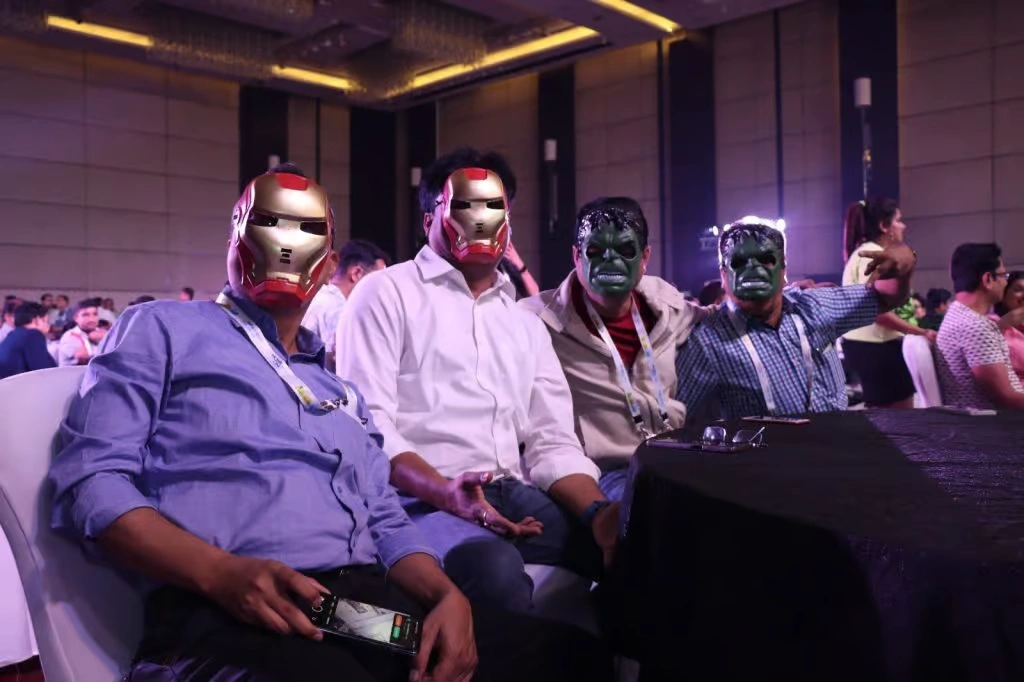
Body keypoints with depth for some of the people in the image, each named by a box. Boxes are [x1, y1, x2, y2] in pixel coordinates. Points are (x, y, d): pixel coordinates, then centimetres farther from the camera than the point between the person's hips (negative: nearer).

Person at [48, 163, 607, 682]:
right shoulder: (163, 330, 10)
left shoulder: (339, 387, 27)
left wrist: (447, 594, 1)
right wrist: (220, 573, -18)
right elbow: (91, 479, -2)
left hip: (369, 605, 7)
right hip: (228, 616, -6)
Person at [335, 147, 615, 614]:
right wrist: (443, 491, -25)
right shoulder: (388, 292, 3)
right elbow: (366, 423, -8)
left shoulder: (526, 323, 21)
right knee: (495, 569, -36)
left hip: (511, 494, 5)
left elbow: (553, 441, 12)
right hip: (418, 497, -5)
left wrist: (598, 510, -10)